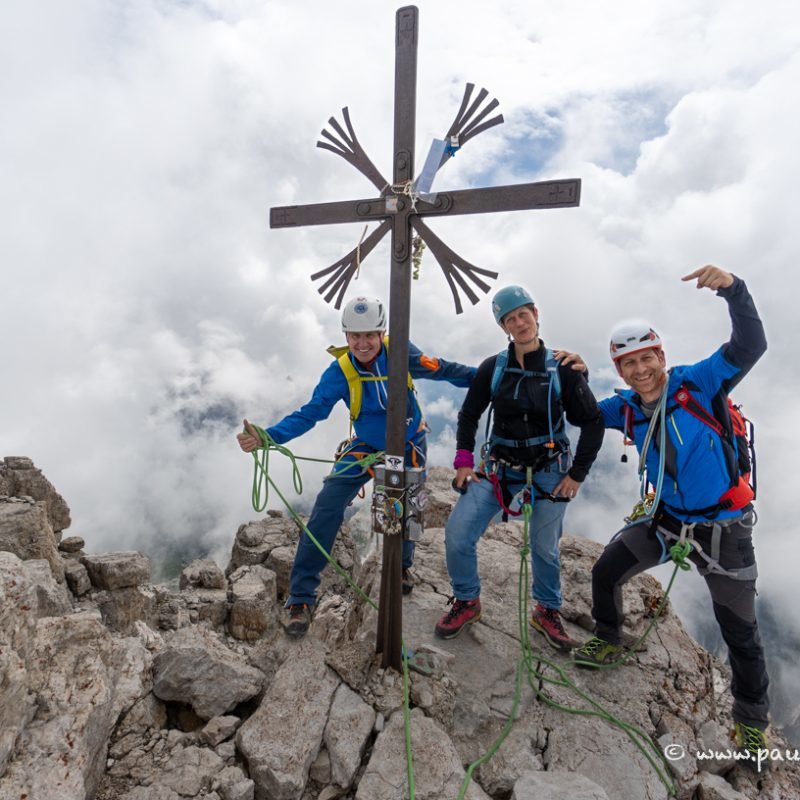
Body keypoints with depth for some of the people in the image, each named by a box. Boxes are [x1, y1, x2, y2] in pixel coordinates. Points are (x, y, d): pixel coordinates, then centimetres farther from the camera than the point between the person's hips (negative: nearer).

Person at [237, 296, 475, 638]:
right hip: (366, 448, -1)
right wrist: (267, 436, -37)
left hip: (408, 447, 1)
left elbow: (440, 369, -6)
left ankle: (402, 566, 48)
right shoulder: (340, 372, -20)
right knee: (326, 508, -15)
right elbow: (309, 413, -22)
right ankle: (301, 598, -2)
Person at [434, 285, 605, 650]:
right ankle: (466, 603, 17)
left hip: (548, 471, -1)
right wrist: (463, 460, -1)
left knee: (545, 548, 8)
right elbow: (469, 414, 7)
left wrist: (576, 474, -5)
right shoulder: (492, 368, -3)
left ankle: (547, 612, 37)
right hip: (498, 468, 1)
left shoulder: (562, 370, -7)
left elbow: (593, 423, -1)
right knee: (457, 534, -9)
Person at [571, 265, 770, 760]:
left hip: (723, 527, -4)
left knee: (740, 632, 8)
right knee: (606, 572, 7)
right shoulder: (627, 409, -4)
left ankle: (752, 720, 34)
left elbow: (750, 346, -25)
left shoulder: (699, 384, -17)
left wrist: (733, 290, -39)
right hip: (665, 518, 4)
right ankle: (610, 642, 36)